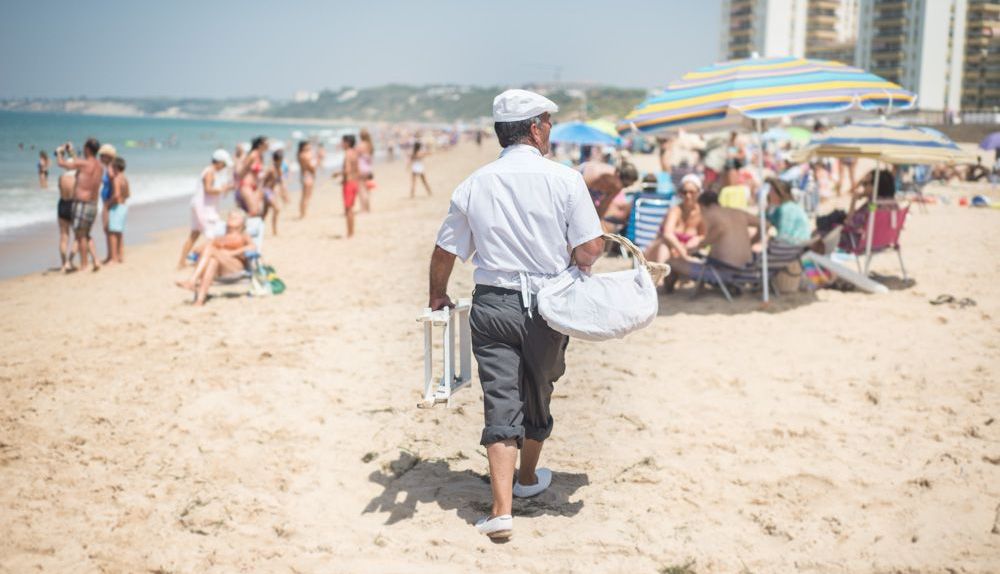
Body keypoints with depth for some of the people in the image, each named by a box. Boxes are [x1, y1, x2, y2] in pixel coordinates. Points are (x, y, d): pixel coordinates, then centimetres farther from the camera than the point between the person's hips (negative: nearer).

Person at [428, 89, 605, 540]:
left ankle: (501, 509, -7)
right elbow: (591, 249, -11)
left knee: (501, 402, 1)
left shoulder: (474, 184, 2)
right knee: (537, 396, 18)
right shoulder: (564, 179, -6)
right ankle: (529, 479, 40)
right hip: (547, 307, -1)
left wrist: (437, 297, 24)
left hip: (492, 305, 1)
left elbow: (444, 252, 7)